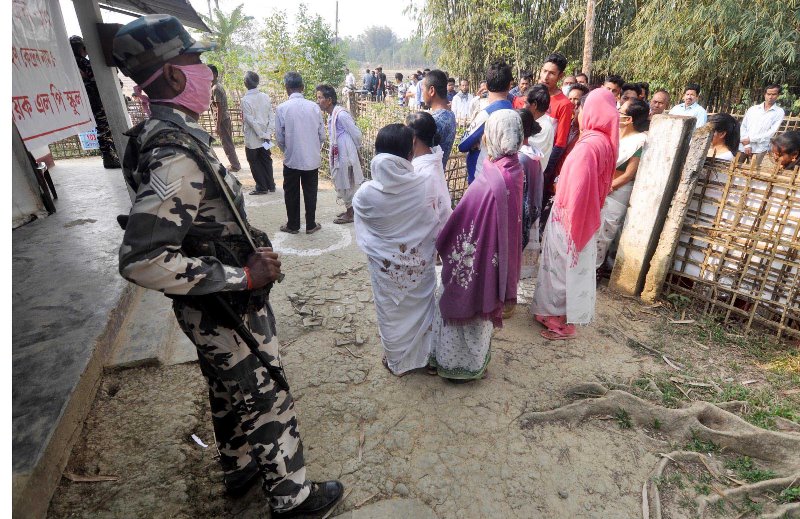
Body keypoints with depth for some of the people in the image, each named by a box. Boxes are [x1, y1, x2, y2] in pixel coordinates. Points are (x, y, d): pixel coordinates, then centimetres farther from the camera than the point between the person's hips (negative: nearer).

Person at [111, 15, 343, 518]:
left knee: (231, 394, 27)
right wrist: (243, 276, -27)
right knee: (269, 402, 10)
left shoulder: (170, 134, 4)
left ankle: (240, 467, 51)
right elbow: (142, 260, -33)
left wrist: (247, 253, 11)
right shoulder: (177, 154, -28)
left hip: (214, 311, 9)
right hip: (227, 313, -9)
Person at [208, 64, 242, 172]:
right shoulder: (219, 86, 13)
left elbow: (219, 108, -20)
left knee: (226, 144, -2)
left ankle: (235, 166, 4)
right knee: (229, 143, 14)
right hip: (226, 117, 9)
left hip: (222, 119, -9)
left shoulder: (215, 88, -16)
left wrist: (218, 125, -19)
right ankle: (235, 164, 21)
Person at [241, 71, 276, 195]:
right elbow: (271, 117, -3)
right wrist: (268, 133, -5)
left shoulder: (245, 99, -15)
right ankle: (271, 185, 20)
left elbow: (251, 121, -19)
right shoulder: (266, 97, 0)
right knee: (266, 161, 15)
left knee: (255, 162, 8)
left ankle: (261, 187, 10)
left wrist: (262, 135, -14)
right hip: (265, 137, 5)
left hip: (252, 138, -5)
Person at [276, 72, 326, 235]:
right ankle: (310, 225, 21)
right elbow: (322, 135, -1)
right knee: (310, 193, 13)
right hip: (312, 159, 2)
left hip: (292, 160, -1)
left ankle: (293, 225, 23)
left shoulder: (282, 108, -10)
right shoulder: (314, 107, -6)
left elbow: (279, 137, -5)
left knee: (291, 193, 13)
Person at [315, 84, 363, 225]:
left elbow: (356, 134, -16)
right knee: (342, 184, 18)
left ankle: (350, 214, 16)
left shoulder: (341, 114, -20)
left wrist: (356, 150, -2)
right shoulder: (331, 115, 8)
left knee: (346, 185, 2)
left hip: (346, 156, -9)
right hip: (338, 155, 9)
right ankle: (349, 210, 31)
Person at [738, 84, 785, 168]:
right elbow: (743, 126, 4)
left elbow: (771, 132, -3)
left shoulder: (779, 112, 5)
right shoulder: (752, 109, 10)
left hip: (759, 149, -2)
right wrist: (746, 145, -7)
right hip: (743, 146, 2)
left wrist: (751, 139, -12)